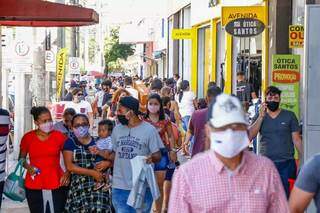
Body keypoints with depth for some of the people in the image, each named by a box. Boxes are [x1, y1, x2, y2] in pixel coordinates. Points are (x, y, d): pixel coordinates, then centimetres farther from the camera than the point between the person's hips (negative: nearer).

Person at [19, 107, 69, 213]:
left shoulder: (59, 136, -2)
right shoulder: (28, 137, 0)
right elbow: (21, 158, 15)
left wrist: (67, 173, -10)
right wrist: (27, 166, -5)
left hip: (56, 185, -1)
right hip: (34, 186, 1)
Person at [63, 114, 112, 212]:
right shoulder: (70, 143, 5)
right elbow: (69, 166, -7)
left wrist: (107, 163, -7)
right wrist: (92, 172, -13)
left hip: (98, 186, 1)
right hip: (78, 187, -1)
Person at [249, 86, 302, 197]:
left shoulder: (289, 116, 6)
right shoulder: (260, 118, 10)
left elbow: (296, 139, 5)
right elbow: (249, 136, -4)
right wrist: (261, 117, -9)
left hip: (286, 164, -2)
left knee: (286, 197, -5)